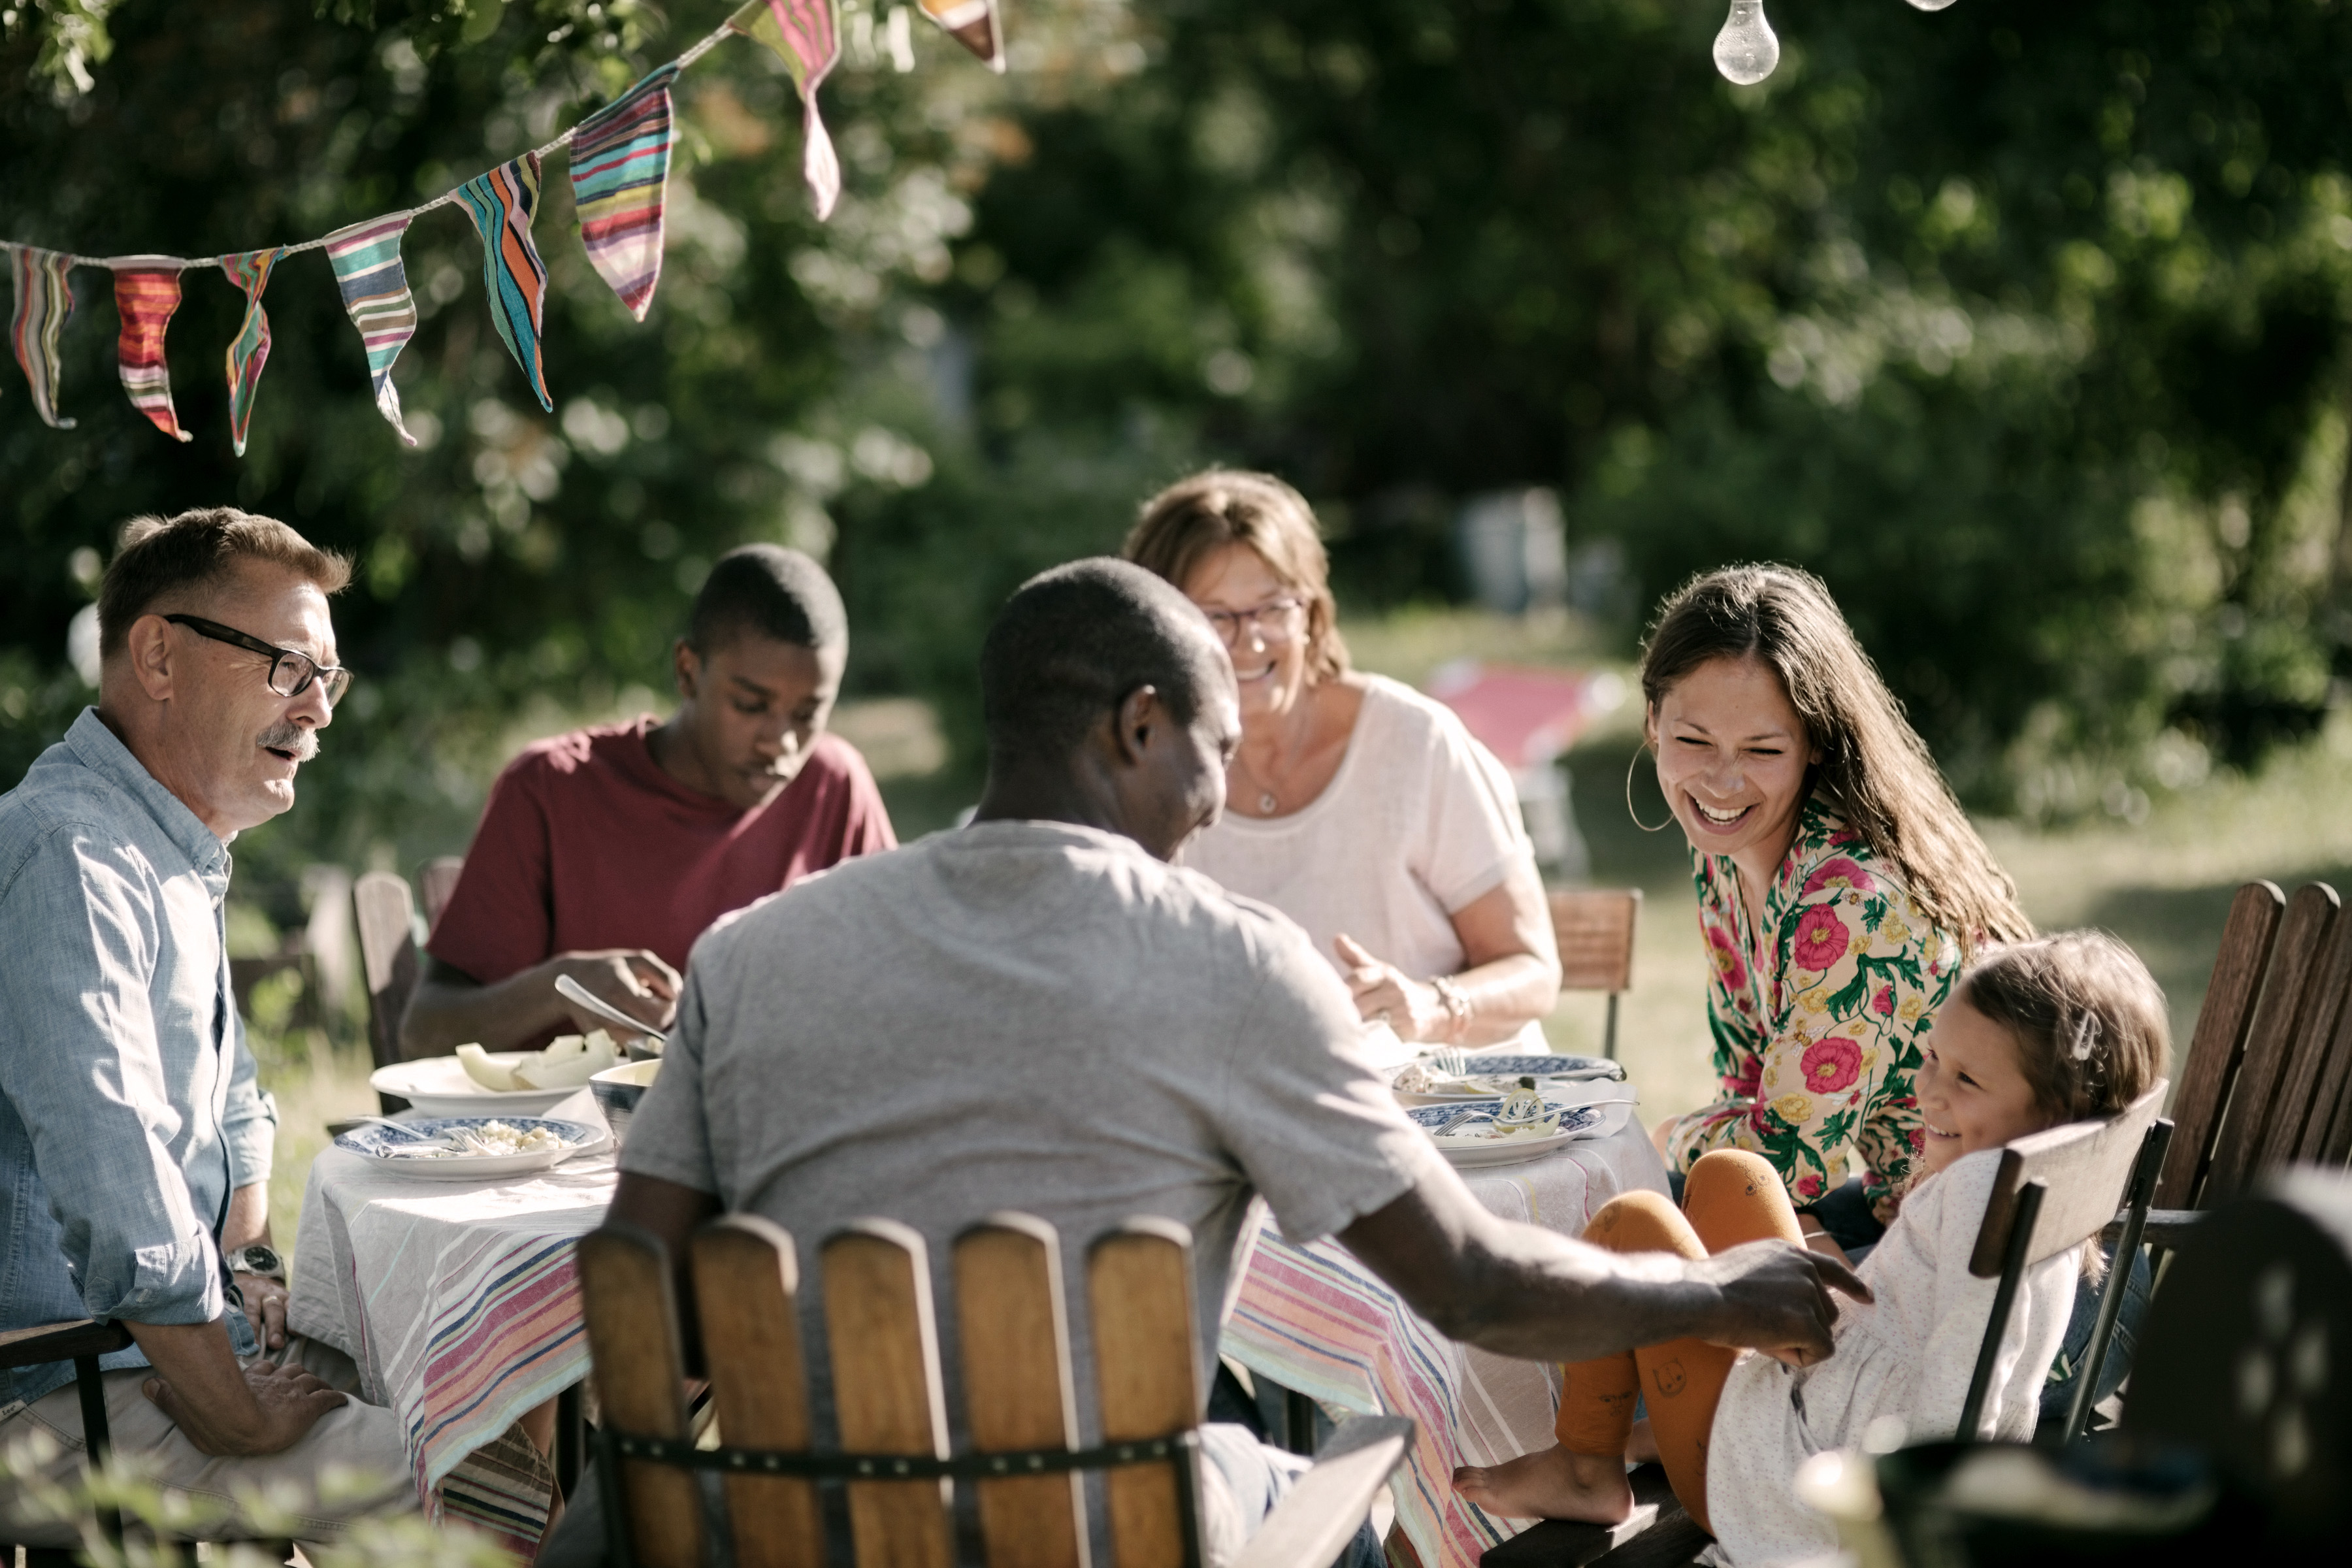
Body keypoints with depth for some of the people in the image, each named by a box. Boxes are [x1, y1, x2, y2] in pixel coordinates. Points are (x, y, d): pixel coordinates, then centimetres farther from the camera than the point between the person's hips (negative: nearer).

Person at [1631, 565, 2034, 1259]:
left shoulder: (1854, 901, -27)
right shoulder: (1722, 851, 0)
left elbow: (1786, 1160, -21)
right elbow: (1748, 1087, 9)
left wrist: (1675, 1138, -2)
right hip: (1895, 1204, 8)